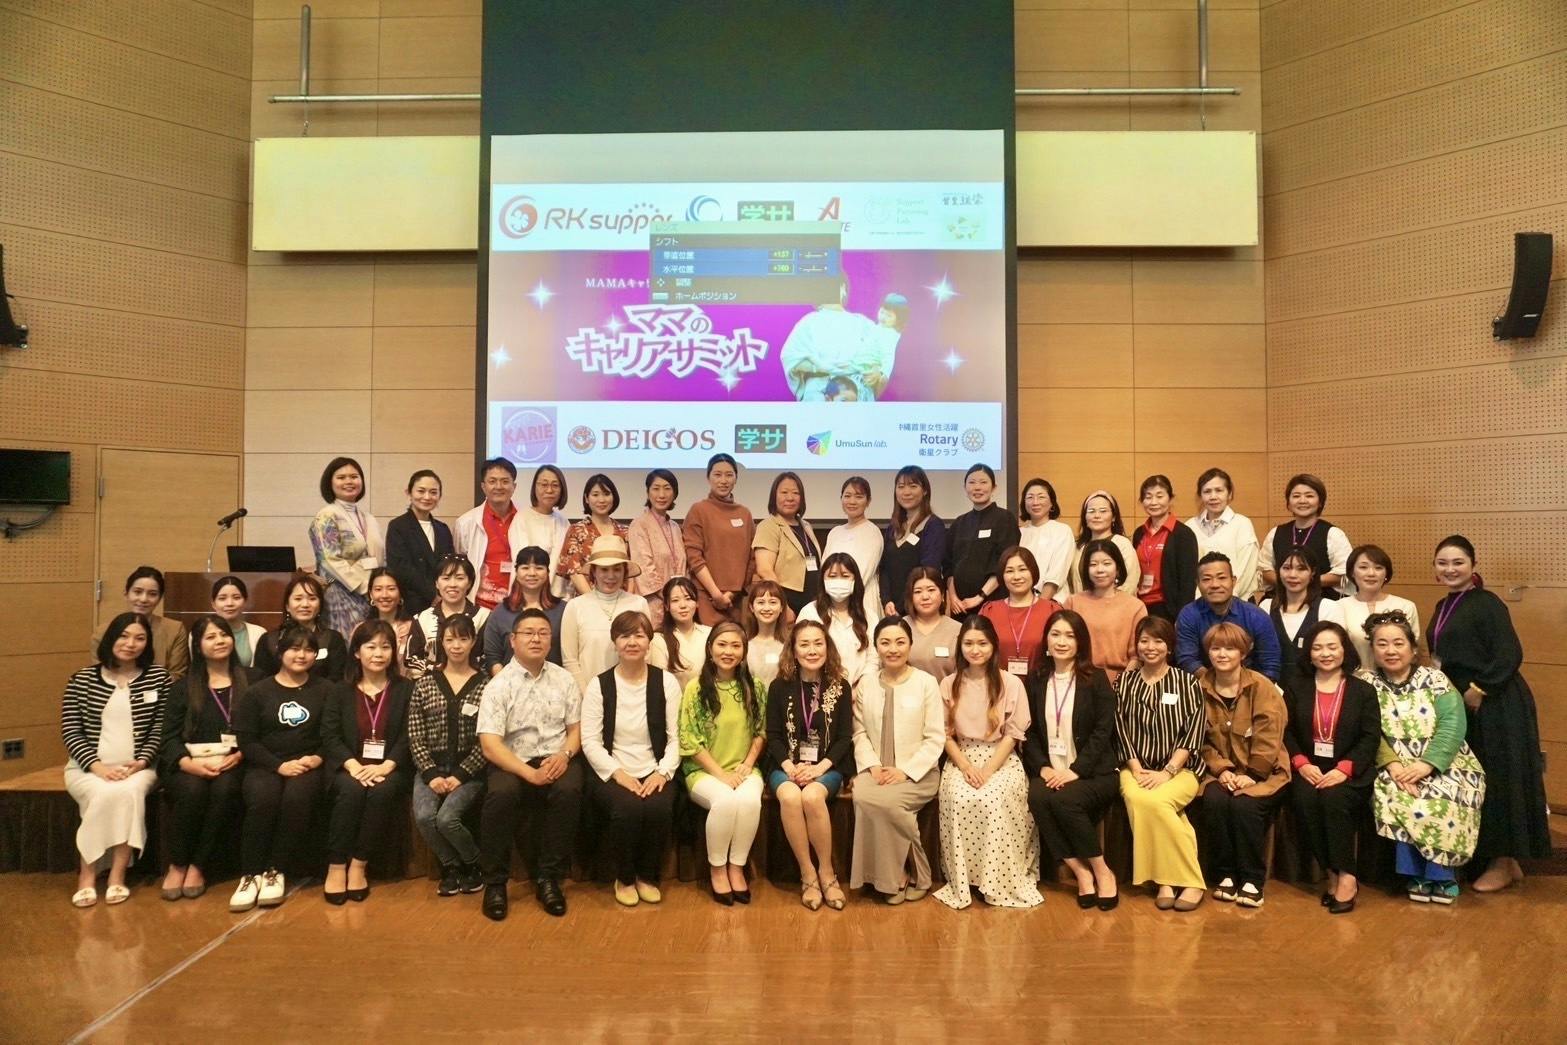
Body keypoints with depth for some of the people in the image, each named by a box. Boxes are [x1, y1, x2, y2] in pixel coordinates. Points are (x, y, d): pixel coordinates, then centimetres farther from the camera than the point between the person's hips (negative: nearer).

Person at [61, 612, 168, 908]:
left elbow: (160, 728, 2)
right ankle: (87, 873, -16)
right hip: (89, 766, 0)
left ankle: (117, 875, -22)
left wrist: (141, 762, -13)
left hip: (136, 767, 0)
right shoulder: (82, 680, 3)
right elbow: (70, 731, -1)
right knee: (105, 794, -32)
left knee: (128, 792, -33)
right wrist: (97, 766, -14)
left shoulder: (158, 677, 4)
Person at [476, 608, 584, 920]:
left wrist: (564, 755, -12)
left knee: (569, 792, -31)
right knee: (501, 795, -34)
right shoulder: (498, 686, -1)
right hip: (513, 763, -2)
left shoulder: (564, 680, 10)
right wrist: (529, 773, -21)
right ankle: (495, 882, -14)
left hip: (556, 760, 2)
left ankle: (548, 878, -14)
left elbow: (577, 728, 11)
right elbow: (490, 744, -9)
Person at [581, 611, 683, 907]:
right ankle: (624, 878, -1)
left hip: (654, 773, 1)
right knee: (627, 808, -32)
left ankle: (648, 876, -1)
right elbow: (590, 741, -3)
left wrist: (663, 772, -14)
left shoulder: (666, 682, 6)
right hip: (612, 774, -1)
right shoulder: (599, 685, 3)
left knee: (659, 808, -31)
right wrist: (618, 773, -15)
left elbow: (676, 737, 2)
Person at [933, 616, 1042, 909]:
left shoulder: (1011, 683, -1)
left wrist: (989, 769, -15)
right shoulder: (948, 684, 4)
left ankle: (1003, 882, -16)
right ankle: (963, 881, -17)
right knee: (959, 799, -30)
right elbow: (945, 733, 3)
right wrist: (966, 767, -13)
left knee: (995, 800, -31)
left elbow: (1013, 733, -3)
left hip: (1001, 758, -1)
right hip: (961, 758, 1)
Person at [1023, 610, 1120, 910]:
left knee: (1063, 799, -32)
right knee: (1037, 797, -30)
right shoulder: (1036, 680, 11)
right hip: (1050, 772, 3)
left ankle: (1102, 872, -10)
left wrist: (1076, 770, -16)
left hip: (1092, 773, -3)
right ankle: (1081, 872, -14)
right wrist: (1042, 767, -8)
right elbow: (1029, 732, 9)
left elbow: (1103, 731, -6)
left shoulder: (1096, 679, 2)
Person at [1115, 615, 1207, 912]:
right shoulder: (1125, 681, 11)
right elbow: (1121, 730, 5)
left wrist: (1167, 772, -14)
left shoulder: (1187, 682, 4)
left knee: (1156, 801, -33)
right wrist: (1137, 770, -9)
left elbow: (1193, 733, -4)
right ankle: (1165, 880, -20)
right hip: (1136, 768, 2)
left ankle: (1190, 881, -18)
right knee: (1137, 799, -33)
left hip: (1180, 768, -2)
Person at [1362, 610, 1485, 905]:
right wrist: (1392, 764, -24)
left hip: (1443, 765, 0)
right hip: (1396, 768, 0)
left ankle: (1440, 875, -13)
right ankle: (1416, 874, -16)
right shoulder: (1366, 683, 3)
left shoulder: (1434, 679, 2)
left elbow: (1452, 724, -10)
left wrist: (1426, 764, -23)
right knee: (1393, 796, -31)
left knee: (1443, 798, -31)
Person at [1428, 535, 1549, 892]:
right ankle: (1482, 858, 23)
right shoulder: (1443, 607, 12)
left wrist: (1479, 689, -18)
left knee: (1497, 781, 0)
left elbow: (1510, 656, -20)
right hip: (1460, 706, 8)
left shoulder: (1487, 603, -12)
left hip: (1495, 708, -8)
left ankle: (1504, 864, 13)